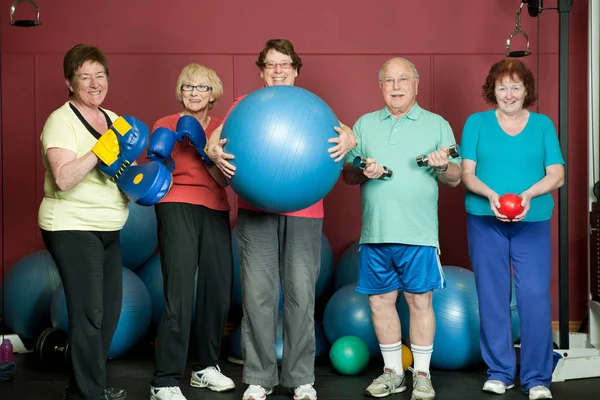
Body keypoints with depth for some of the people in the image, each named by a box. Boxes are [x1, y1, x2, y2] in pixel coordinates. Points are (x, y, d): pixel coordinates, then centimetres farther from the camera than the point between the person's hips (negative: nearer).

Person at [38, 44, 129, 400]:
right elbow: (63, 179, -22)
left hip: (108, 229, 8)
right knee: (89, 314, -9)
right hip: (72, 228, -8)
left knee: (111, 308, 10)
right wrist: (101, 149, -28)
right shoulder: (61, 121, -11)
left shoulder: (113, 119, 12)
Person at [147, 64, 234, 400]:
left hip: (216, 213, 4)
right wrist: (158, 158, -14)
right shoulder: (166, 125, 5)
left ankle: (206, 367, 24)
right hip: (177, 208, -4)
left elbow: (224, 179, -2)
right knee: (180, 296, -12)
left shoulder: (221, 129, 11)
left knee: (219, 291, 5)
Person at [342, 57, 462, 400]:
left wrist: (442, 166, -15)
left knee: (420, 300, 0)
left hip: (419, 232, -3)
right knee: (380, 299, 7)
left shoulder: (437, 125, 7)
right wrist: (363, 172, -8)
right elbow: (347, 174, 13)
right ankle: (393, 372, 21)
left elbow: (455, 178, 6)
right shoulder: (365, 124, 14)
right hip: (375, 231, 3)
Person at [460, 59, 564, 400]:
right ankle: (499, 372, 16)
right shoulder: (477, 123, 6)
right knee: (493, 297, 5)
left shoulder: (543, 125, 8)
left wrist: (528, 195, -17)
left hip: (533, 222, 0)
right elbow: (467, 173, 1)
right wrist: (490, 195, -18)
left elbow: (556, 175, 1)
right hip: (485, 221, 0)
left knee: (536, 296, -7)